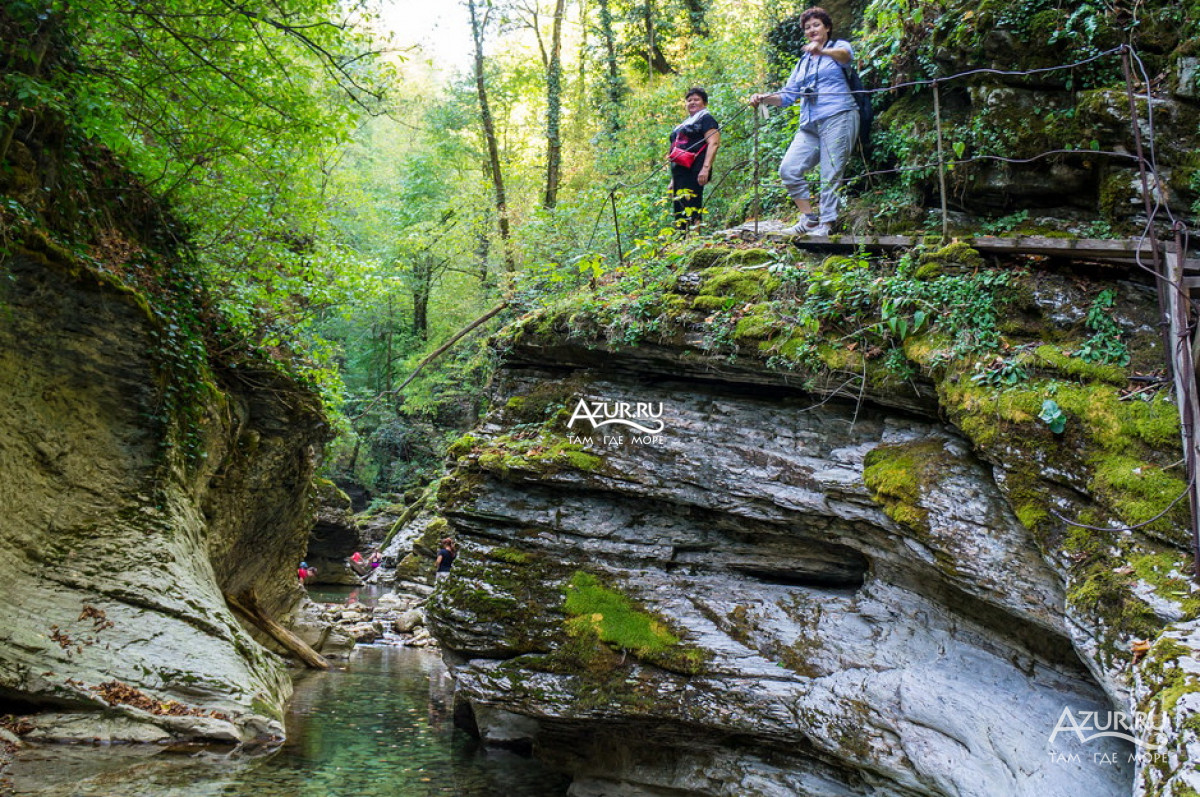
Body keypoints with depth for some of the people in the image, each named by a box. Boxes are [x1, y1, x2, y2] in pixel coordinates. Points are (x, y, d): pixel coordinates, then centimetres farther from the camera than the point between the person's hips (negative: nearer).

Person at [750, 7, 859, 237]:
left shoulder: (838, 46, 7)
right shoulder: (803, 62, 25)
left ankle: (826, 225, -8)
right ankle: (809, 218, -1)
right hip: (809, 125, 6)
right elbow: (787, 95, 22)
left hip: (838, 117, -6)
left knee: (831, 174, -10)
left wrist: (822, 51, -42)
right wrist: (764, 98, 2)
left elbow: (846, 55, -20)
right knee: (789, 168, -8)